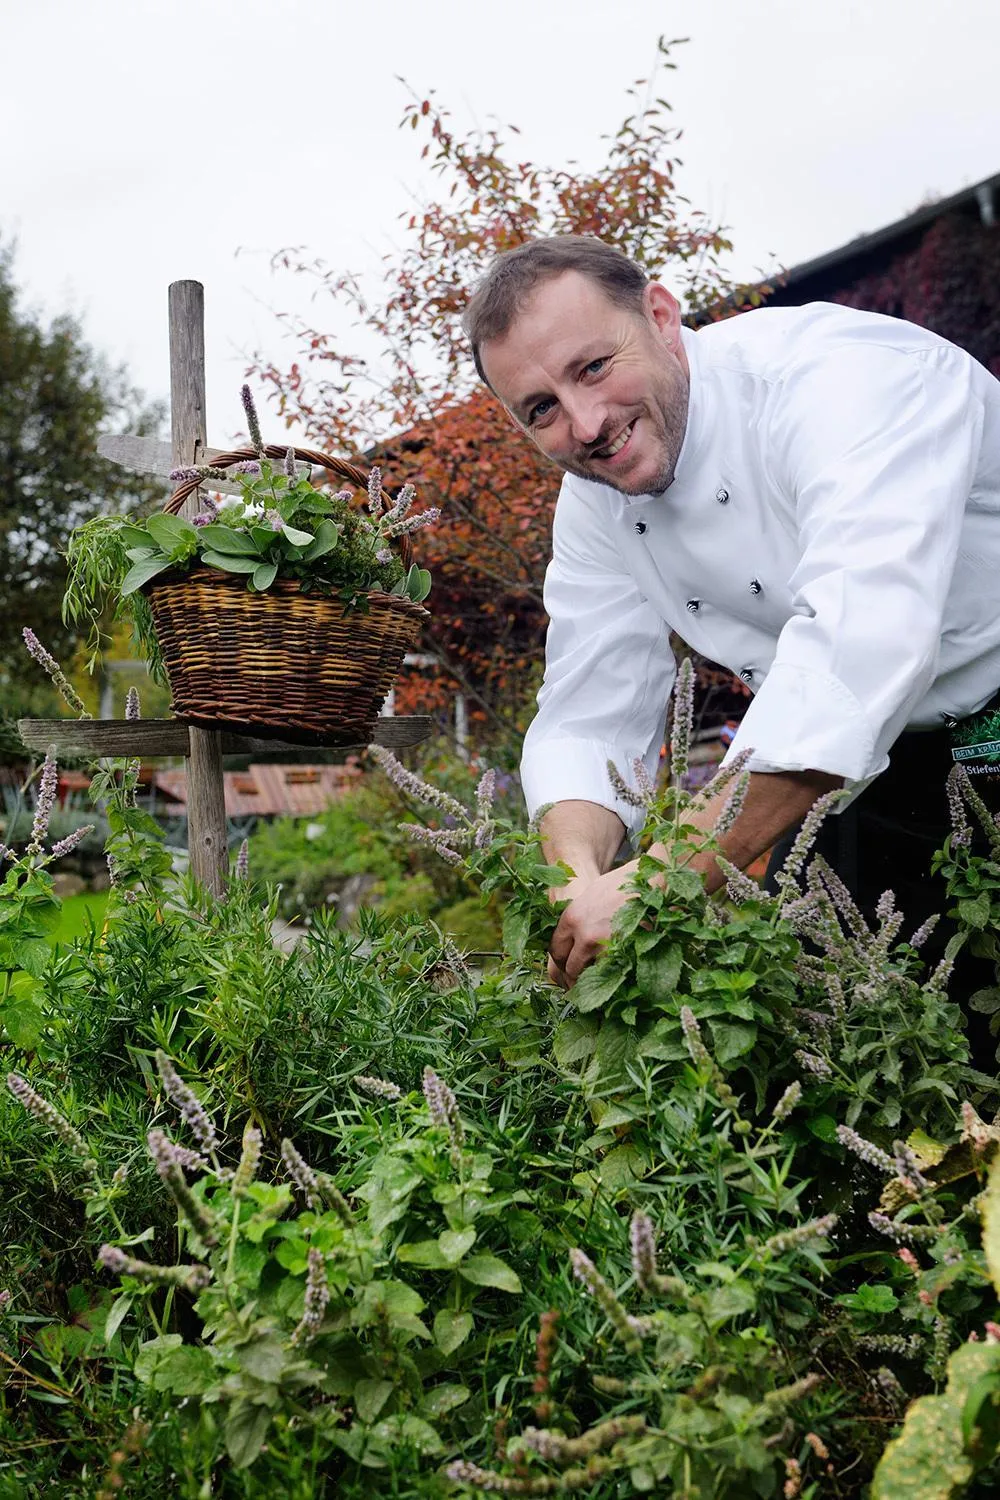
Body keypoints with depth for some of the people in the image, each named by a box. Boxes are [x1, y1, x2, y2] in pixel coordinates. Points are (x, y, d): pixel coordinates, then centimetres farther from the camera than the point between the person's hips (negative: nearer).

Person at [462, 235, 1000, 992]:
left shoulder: (843, 375, -29)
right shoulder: (595, 509, -5)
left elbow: (860, 641, -42)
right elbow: (589, 722, -6)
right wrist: (581, 883, -28)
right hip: (891, 759, 6)